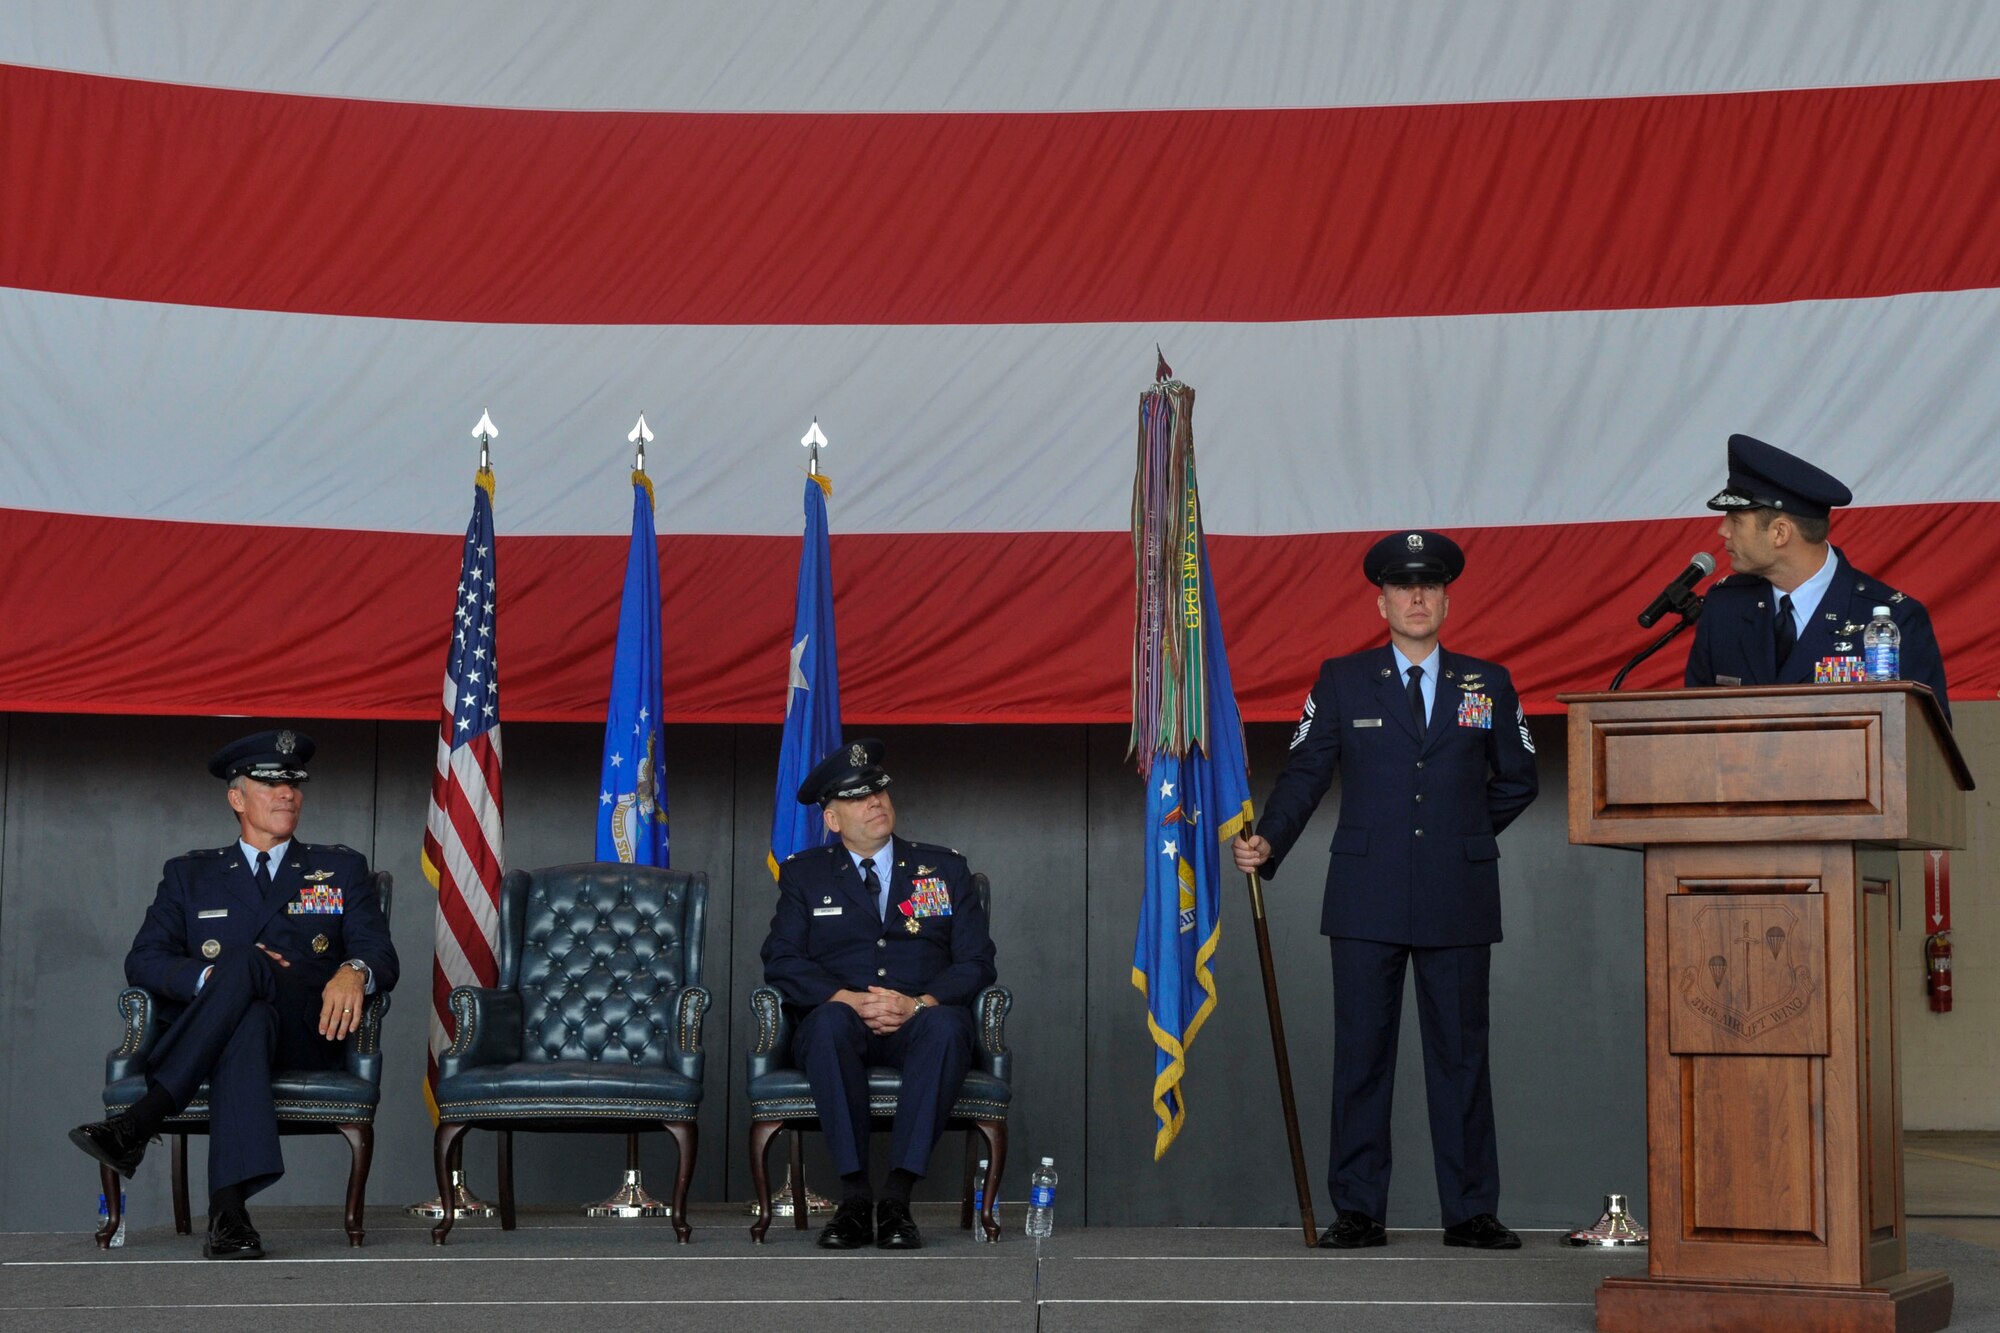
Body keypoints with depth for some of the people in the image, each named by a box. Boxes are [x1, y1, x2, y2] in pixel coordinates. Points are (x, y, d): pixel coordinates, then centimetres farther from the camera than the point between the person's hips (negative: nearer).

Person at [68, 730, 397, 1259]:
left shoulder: (342, 869, 23)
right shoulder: (190, 875, 24)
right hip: (211, 1032, 0)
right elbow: (143, 961, 11)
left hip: (309, 1035, 0)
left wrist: (354, 972, -18)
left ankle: (138, 1122, -45)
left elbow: (381, 954, 9)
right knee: (249, 1021, -41)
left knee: (247, 964, -35)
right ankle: (228, 1211, -56)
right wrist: (214, 977, -10)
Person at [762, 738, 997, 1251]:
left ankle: (897, 1198, -38)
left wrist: (918, 1004, -14)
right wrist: (850, 1000, -15)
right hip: (843, 1028, 0)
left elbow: (976, 962, 5)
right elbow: (781, 961, 2)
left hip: (919, 1025, 0)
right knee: (830, 1020, -37)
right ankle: (854, 1198, -34)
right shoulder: (803, 874, 13)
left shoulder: (944, 868, 14)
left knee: (947, 1023, -36)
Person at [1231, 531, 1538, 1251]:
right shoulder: (1342, 681, 7)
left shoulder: (1487, 684, 9)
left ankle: (1471, 1211, 9)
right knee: (1361, 1054, 0)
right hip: (1367, 899, -1)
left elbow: (1517, 779, 18)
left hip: (1458, 902, 1)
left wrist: (1464, 835, 11)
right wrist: (1266, 841, -11)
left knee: (1461, 1054, 4)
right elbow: (1304, 772, 3)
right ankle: (1357, 1210, 5)